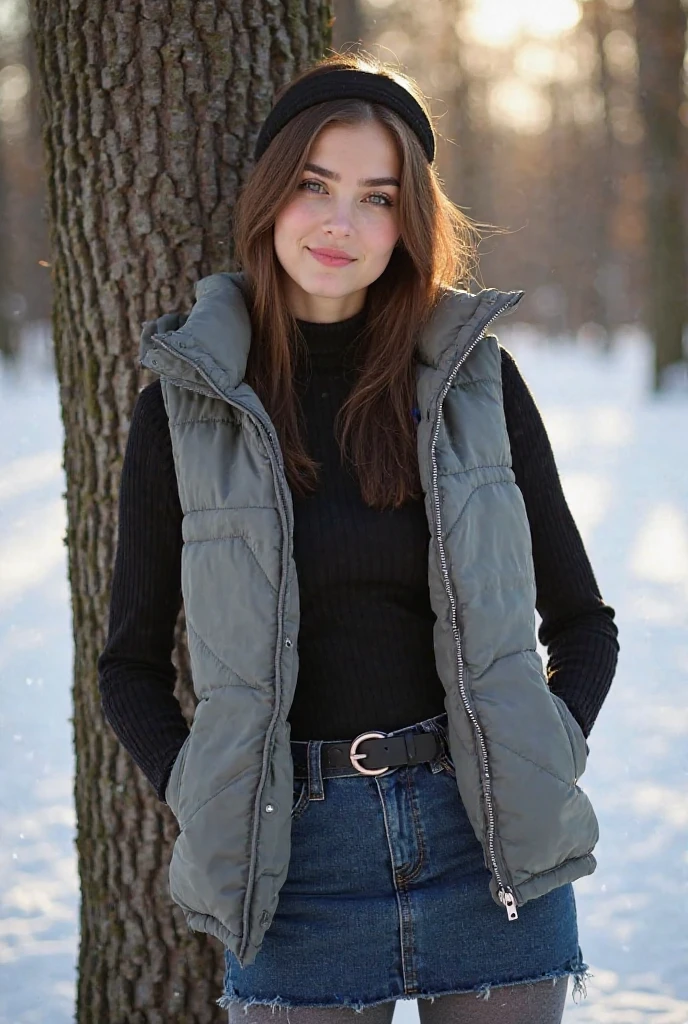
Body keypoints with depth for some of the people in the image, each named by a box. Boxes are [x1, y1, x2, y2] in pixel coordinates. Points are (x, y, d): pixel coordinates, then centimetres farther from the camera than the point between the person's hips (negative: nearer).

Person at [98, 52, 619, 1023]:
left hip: (492, 846, 1)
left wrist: (545, 769, -3)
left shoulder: (476, 378, 1)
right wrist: (203, 804, -5)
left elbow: (583, 622, 10)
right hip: (297, 862, 0)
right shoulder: (189, 403, 0)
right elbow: (133, 662, 7)